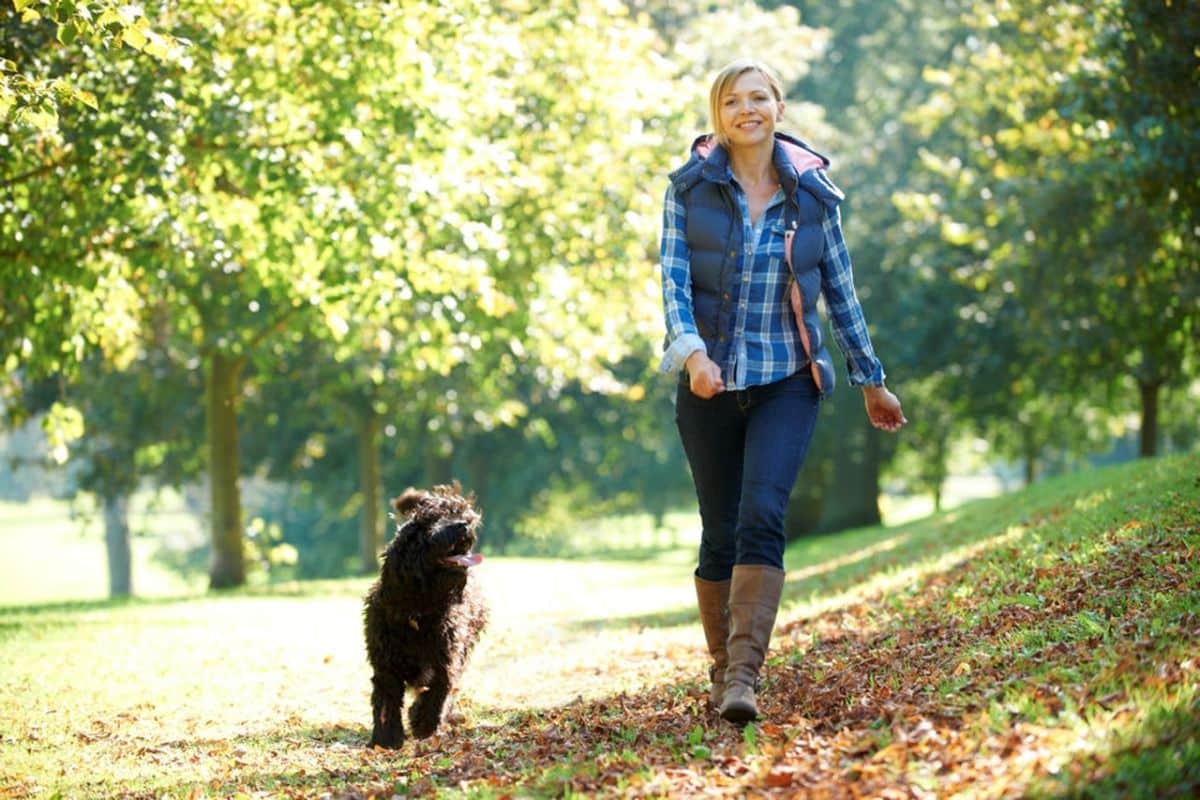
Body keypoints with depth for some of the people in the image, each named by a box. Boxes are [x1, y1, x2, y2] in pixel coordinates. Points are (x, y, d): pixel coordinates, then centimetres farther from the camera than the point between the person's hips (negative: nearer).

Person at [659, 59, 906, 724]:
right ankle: (722, 669, 21)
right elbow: (672, 278, -8)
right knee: (721, 536, 6)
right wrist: (693, 351, -26)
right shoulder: (690, 187, 0)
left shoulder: (812, 192, 3)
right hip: (710, 383, 1)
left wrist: (870, 378, 13)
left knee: (762, 517, -19)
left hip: (787, 382, -1)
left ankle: (744, 676, -24)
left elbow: (841, 291, 10)